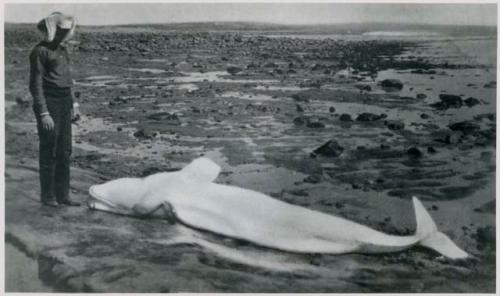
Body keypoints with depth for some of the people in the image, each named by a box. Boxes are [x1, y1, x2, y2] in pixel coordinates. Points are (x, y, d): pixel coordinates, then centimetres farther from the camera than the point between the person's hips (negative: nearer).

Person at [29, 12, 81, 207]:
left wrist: (73, 104, 17)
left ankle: (62, 194, 17)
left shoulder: (62, 49, 14)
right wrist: (44, 113, -18)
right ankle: (47, 196, 10)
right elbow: (36, 85, -13)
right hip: (48, 103, -8)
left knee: (64, 151, 9)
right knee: (49, 151, 0)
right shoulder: (40, 51, -10)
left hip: (64, 103, 8)